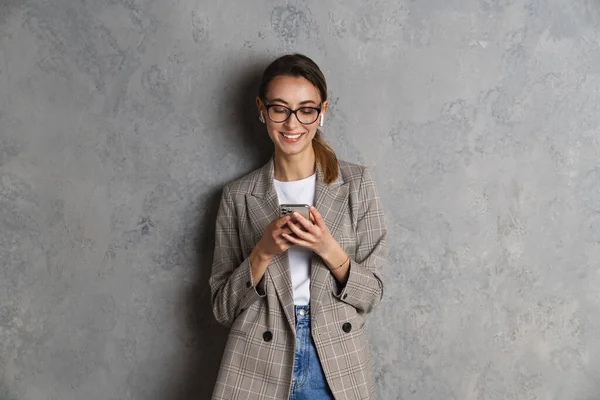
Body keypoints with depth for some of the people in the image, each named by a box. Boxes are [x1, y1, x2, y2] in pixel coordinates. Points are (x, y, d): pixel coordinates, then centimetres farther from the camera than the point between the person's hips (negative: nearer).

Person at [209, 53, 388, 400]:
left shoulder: (358, 183, -2)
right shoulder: (238, 196, 0)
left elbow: (371, 295, -1)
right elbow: (223, 307, 0)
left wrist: (329, 251, -19)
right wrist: (263, 252, -15)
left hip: (338, 366, 0)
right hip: (258, 368, 0)